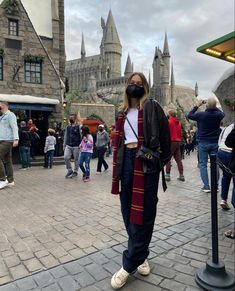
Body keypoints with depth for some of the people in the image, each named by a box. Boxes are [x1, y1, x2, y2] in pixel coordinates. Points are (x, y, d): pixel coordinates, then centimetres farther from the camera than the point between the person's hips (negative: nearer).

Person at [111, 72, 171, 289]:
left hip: (145, 162, -6)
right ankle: (141, 255, 27)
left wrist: (163, 159, 3)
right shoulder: (123, 113, 17)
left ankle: (130, 264, 8)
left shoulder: (151, 107, -1)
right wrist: (118, 167, 15)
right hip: (127, 161, 7)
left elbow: (165, 135, -1)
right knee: (128, 210, 9)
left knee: (142, 211, -1)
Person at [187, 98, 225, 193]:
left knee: (203, 164, 3)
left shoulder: (201, 115, -13)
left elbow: (189, 115, 5)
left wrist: (197, 106, 10)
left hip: (203, 143, -3)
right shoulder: (218, 115, -5)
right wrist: (214, 107, 19)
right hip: (215, 143, 3)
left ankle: (206, 186, -1)